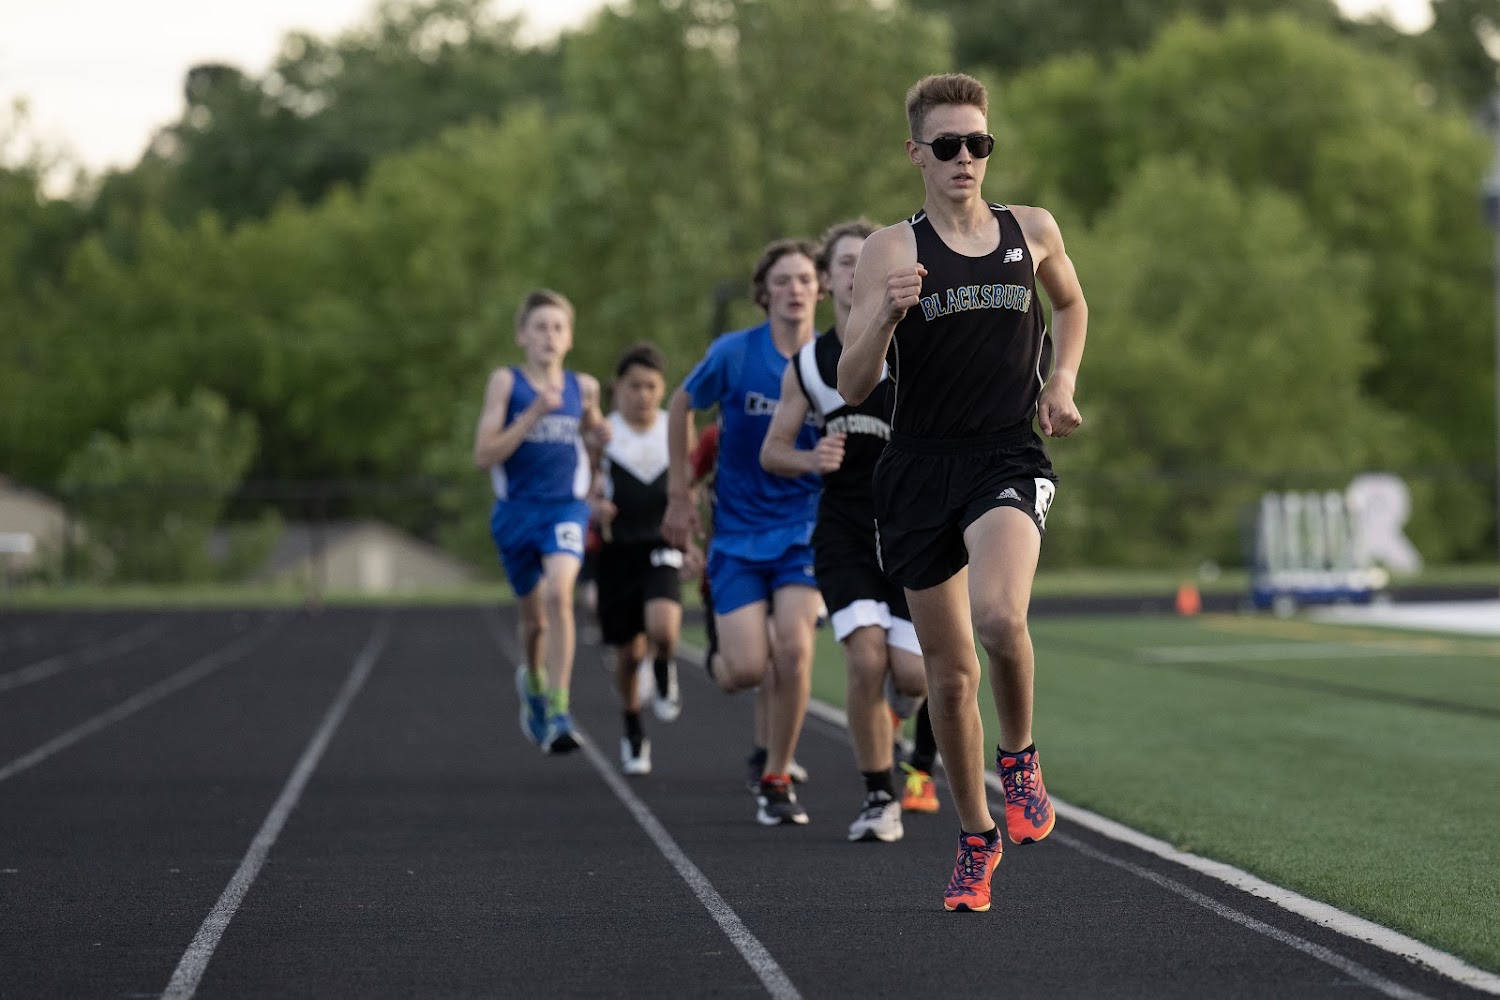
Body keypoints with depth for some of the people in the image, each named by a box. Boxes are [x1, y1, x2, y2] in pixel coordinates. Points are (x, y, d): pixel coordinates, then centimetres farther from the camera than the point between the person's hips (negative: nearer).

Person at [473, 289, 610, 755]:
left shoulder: (583, 387, 5)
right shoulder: (505, 382, -4)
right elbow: (484, 455, -11)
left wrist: (598, 439, -3)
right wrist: (534, 414, -19)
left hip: (566, 507, 0)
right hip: (517, 509, 0)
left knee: (558, 592, -26)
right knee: (534, 616, 14)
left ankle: (558, 713, -25)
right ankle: (533, 681, 48)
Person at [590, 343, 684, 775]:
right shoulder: (603, 435, -2)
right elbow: (588, 493, 2)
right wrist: (595, 508, -20)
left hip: (662, 549, 0)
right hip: (619, 551, 0)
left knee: (662, 630, -26)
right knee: (628, 652, 7)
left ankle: (663, 670, 11)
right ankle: (633, 732, 31)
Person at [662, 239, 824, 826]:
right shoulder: (734, 354, -9)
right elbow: (682, 405, 8)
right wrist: (680, 494, 6)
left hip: (805, 528, 1)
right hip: (737, 530, -1)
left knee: (794, 647, -17)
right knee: (747, 670, -10)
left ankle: (776, 780, 2)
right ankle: (719, 658, 31)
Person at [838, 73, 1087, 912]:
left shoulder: (1033, 232, 7)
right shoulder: (894, 251, 0)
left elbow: (1072, 304, 29)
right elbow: (852, 388, -6)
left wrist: (1063, 380, 11)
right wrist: (886, 318, -24)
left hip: (1008, 458, 0)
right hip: (920, 466, 1)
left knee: (999, 616, -29)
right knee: (950, 669, 6)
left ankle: (1020, 756, -1)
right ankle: (977, 837, 25)